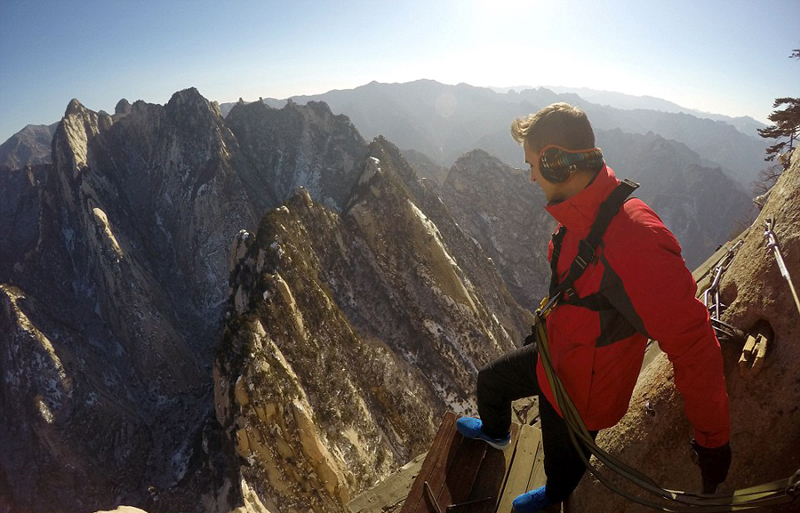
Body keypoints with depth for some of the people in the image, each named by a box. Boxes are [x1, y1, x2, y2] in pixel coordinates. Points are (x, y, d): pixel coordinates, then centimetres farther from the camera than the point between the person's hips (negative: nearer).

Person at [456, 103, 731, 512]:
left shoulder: (632, 241, -40)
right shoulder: (581, 215, -8)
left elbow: (693, 345, -34)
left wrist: (712, 441, -22)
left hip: (580, 388, -7)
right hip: (555, 355, 8)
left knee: (563, 461, 23)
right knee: (490, 380, 27)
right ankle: (496, 433, 61)